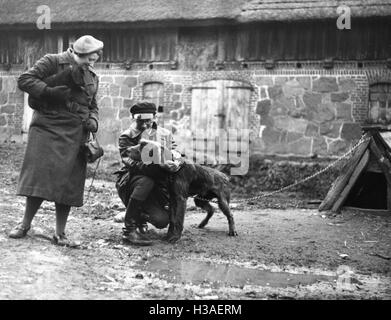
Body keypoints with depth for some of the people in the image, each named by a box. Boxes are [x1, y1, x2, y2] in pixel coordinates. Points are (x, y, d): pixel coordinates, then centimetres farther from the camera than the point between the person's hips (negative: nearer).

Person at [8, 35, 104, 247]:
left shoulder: (92, 77, 17)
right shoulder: (53, 62, -2)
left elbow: (92, 105, 28)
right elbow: (24, 80, -9)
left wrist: (93, 120, 7)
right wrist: (52, 91, -19)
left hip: (75, 135, 5)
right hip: (48, 128, -4)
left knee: (69, 182, 0)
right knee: (40, 176, -9)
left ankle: (60, 233, 9)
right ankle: (25, 224, 9)